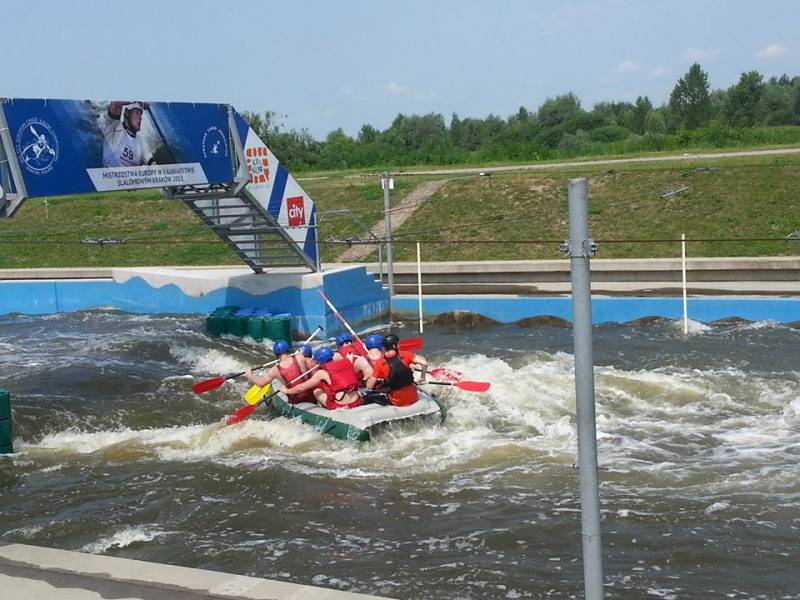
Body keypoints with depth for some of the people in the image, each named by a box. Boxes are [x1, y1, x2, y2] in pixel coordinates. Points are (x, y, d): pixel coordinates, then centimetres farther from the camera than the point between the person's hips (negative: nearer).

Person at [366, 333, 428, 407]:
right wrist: (423, 378, -3)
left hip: (397, 403, -2)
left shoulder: (380, 363, -12)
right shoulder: (404, 355, -10)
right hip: (413, 398, 2)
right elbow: (424, 363, -19)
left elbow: (369, 387, -12)